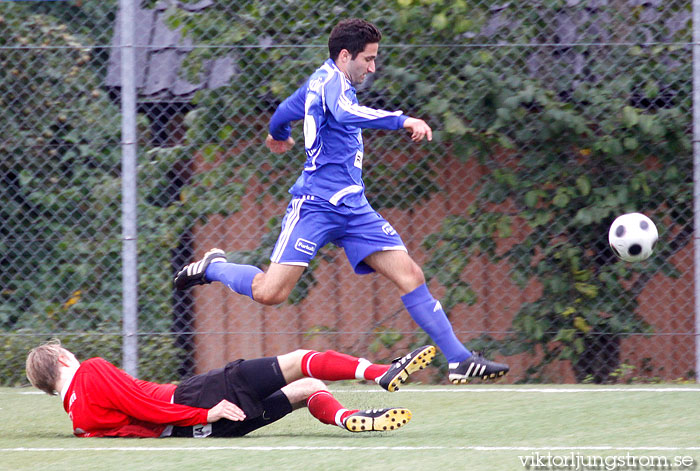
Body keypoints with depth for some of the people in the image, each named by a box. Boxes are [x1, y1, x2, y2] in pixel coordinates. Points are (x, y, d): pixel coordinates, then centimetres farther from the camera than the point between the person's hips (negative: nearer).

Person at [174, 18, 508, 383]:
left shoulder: (325, 81, 20)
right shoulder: (330, 80, -10)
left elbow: (284, 112, 38)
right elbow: (346, 114, -34)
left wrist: (278, 135, 61)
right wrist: (402, 121, -43)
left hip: (354, 208, 9)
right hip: (316, 205, -9)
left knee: (410, 275, -4)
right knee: (269, 293, -15)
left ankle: (460, 359, -5)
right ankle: (213, 267, 15)